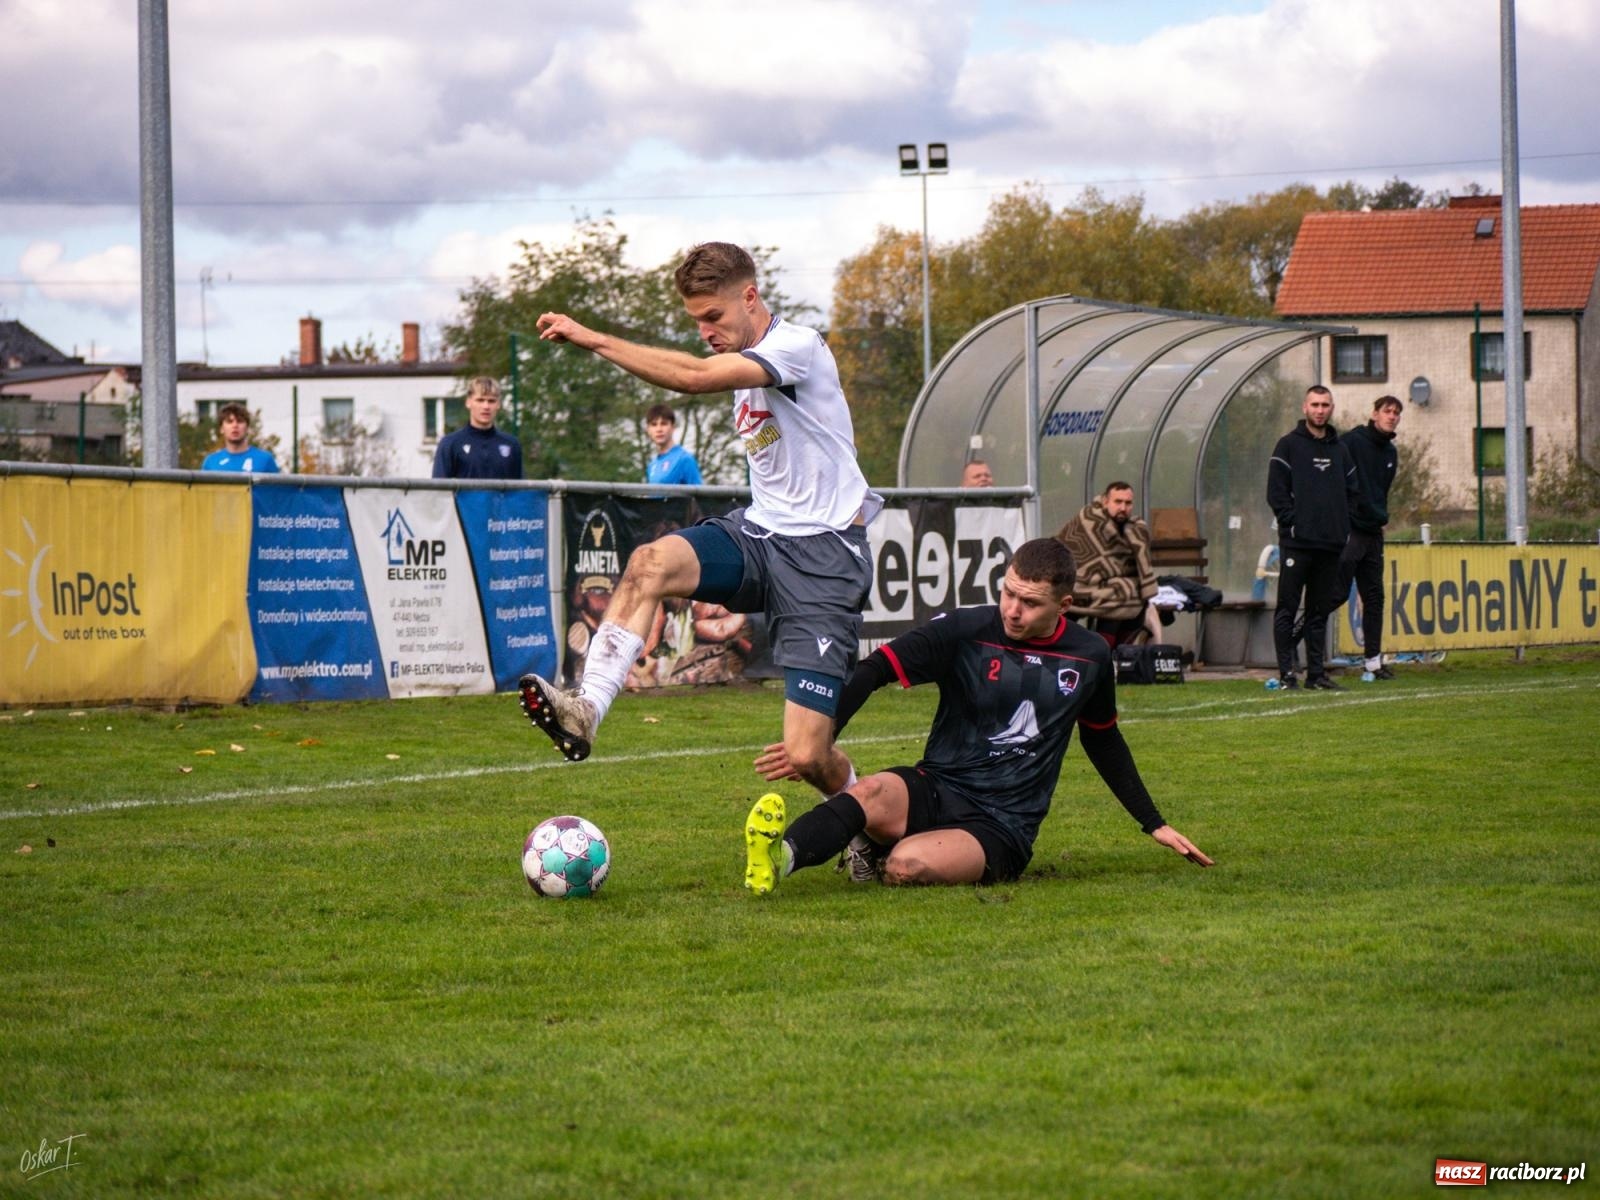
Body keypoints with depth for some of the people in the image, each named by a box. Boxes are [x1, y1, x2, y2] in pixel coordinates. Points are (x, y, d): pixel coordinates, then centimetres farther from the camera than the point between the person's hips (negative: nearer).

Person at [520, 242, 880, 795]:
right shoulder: (744, 365, 14)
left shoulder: (797, 345, -14)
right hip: (759, 531, 8)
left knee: (806, 758, -12)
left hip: (824, 556, -8)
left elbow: (695, 377, -29)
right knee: (651, 562, -27)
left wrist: (595, 340, -27)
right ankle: (586, 708, -39)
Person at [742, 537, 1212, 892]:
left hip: (1004, 827, 0)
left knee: (909, 865, -33)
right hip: (934, 790, 0)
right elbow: (873, 671, -10)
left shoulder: (1090, 658, 4)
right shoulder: (963, 630, -5)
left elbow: (1104, 743, 23)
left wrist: (1155, 825, 29)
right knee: (872, 794, -38)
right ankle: (780, 855, -49)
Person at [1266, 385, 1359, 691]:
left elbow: (1351, 491, 20)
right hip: (1297, 543, -5)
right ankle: (1286, 673, -5)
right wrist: (1292, 523, -12)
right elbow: (1276, 491, -5)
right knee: (1287, 609, -5)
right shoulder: (1289, 445, 0)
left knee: (1320, 611, 8)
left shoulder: (1339, 450, 16)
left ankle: (1316, 673, 11)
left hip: (1331, 543, 5)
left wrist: (1344, 526, 7)